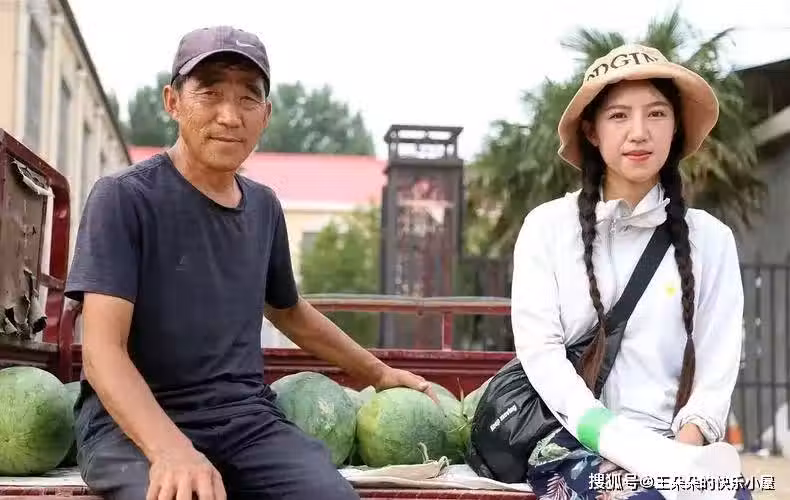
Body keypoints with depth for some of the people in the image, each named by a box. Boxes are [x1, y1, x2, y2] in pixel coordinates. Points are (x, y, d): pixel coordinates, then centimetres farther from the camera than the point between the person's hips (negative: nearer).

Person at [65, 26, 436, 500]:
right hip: (134, 423, -5)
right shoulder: (124, 197, -7)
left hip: (247, 416, 5)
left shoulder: (264, 206, 12)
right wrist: (171, 449, -33)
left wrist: (377, 373, 34)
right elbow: (103, 350, -17)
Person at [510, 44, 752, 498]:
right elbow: (539, 348, -2)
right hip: (576, 445, -2)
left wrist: (685, 447, -13)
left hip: (674, 445, 2)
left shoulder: (710, 238, 10)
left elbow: (717, 364, 5)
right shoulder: (548, 226, 7)